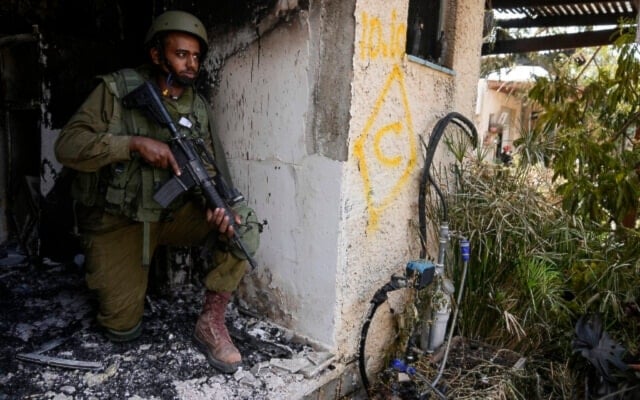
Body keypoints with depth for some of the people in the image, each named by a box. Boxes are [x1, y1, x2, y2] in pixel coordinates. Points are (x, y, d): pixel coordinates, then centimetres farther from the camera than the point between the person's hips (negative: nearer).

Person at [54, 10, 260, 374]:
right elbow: (67, 146, -15)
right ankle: (100, 267, 31)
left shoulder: (197, 107, 2)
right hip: (117, 221, -3)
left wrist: (216, 204, -25)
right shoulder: (117, 90, -9)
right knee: (123, 329, -2)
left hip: (173, 213, 3)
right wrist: (135, 143, -28)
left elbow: (205, 169, -3)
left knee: (243, 222, -23)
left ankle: (212, 324, -11)